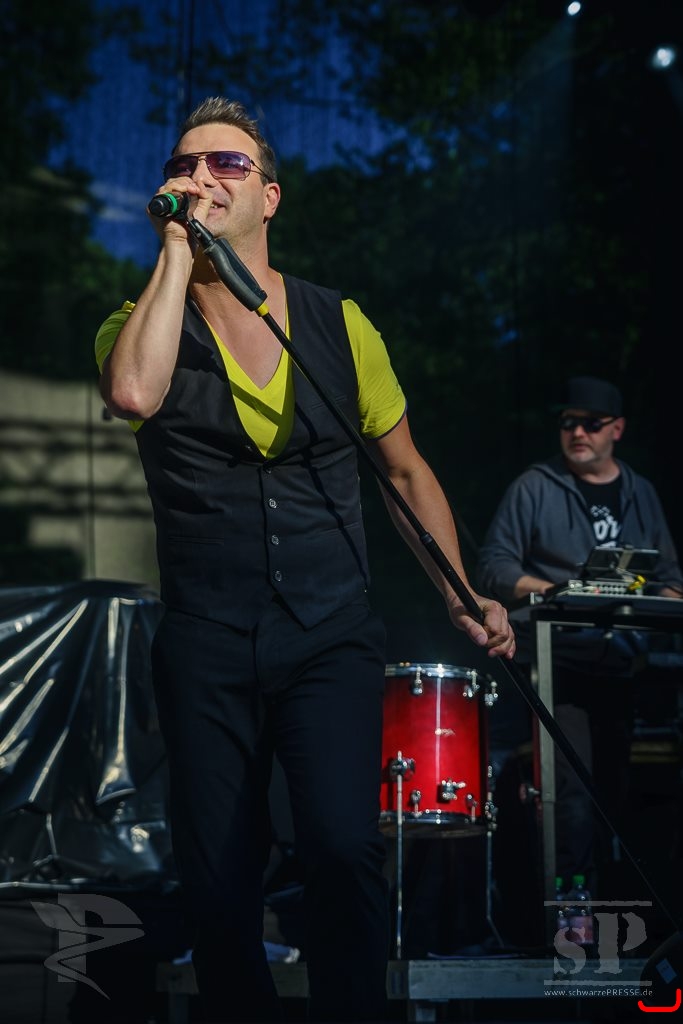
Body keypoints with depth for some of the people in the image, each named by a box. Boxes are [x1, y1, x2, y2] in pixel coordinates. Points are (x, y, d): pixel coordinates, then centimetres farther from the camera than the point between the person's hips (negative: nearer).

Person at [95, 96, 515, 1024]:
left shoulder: (338, 325, 6)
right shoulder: (140, 325, 2)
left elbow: (406, 470, 15)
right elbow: (135, 393, -24)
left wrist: (465, 600, 9)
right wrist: (179, 251, -13)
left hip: (332, 635, 0)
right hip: (205, 644, 1)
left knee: (344, 849, -21)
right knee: (218, 887, 5)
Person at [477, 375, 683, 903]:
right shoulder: (534, 488, 2)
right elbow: (494, 566, -2)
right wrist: (553, 591, -15)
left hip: (625, 666, 5)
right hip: (559, 665, -4)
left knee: (617, 789, 5)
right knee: (573, 789, -13)